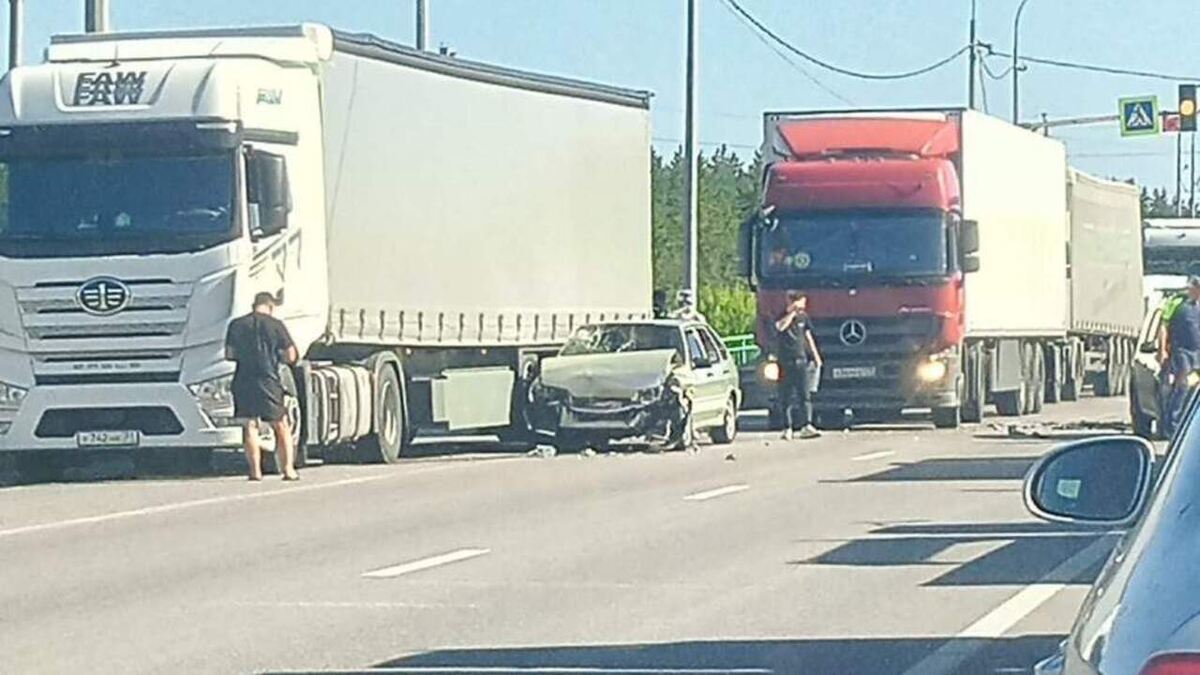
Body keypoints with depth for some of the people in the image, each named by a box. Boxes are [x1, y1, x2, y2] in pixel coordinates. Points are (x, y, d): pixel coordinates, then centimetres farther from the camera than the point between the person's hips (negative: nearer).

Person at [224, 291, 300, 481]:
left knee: (249, 427, 5)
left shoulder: (236, 325, 4)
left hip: (243, 382, 1)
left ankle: (255, 470, -2)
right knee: (281, 426, 9)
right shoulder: (275, 325, -2)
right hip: (269, 381, -1)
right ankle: (288, 469, 4)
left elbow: (229, 354, 8)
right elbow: (290, 357, 0)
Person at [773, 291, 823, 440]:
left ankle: (806, 426, -10)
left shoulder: (803, 317, 9)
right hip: (785, 362, -4)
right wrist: (792, 312, -26)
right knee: (786, 397, 0)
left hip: (800, 360, 4)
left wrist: (815, 355, 16)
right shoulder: (782, 317, -4)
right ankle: (787, 429, 5)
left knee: (805, 394, -6)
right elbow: (780, 327, -28)